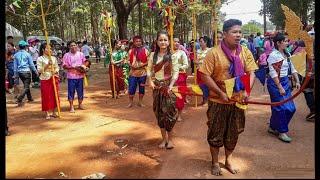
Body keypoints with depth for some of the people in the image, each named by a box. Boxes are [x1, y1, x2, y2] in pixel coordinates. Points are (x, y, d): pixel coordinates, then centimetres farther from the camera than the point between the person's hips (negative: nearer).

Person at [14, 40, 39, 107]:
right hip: (26, 72, -5)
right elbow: (31, 64, -4)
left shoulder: (16, 55, 4)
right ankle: (19, 99, -19)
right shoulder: (27, 54, -7)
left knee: (26, 85, 21)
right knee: (26, 87, -4)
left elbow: (15, 66, 6)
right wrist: (36, 71, 7)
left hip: (19, 72, 5)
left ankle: (29, 98, 34)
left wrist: (15, 74, 12)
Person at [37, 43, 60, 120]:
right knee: (46, 96, 0)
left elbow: (57, 67, 10)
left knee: (55, 95, 7)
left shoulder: (53, 58, 8)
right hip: (45, 79, -4)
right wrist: (47, 65, -19)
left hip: (54, 78, 4)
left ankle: (54, 112, 19)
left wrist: (55, 72, -10)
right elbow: (39, 70, -10)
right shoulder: (40, 59, -4)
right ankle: (47, 114, 10)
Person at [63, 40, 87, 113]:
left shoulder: (81, 54, 7)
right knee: (71, 91, 0)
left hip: (80, 75, 3)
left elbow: (85, 62, 14)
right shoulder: (66, 55, -2)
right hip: (71, 76, -3)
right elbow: (64, 66, -6)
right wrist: (73, 67, -17)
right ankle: (71, 107, 9)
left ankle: (80, 104, 26)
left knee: (80, 90, 10)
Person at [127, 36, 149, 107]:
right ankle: (130, 102, 18)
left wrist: (143, 64, -18)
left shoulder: (145, 50, -2)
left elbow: (148, 61, -2)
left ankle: (140, 102, 24)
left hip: (142, 72, 0)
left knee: (141, 88, 9)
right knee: (131, 88, 2)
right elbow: (128, 61, 9)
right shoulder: (131, 51, 5)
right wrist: (131, 65, -11)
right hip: (133, 73, 1)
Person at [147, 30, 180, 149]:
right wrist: (150, 81, -8)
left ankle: (170, 138, 16)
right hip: (157, 86, 3)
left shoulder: (172, 55, -6)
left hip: (168, 86, -3)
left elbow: (176, 72, -8)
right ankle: (164, 138, 22)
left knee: (169, 112, -1)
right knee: (159, 112, 8)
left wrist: (171, 86, -16)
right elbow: (149, 69, 7)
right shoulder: (153, 55, 2)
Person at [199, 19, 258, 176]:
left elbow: (251, 73, 1)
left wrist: (246, 91, -16)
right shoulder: (214, 53, -13)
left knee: (233, 133, 17)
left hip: (238, 101, 4)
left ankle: (228, 160, 38)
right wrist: (221, 93, -18)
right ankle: (215, 162, 30)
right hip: (218, 102, -4)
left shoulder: (245, 52, 1)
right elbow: (205, 76, -14)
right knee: (216, 133, 10)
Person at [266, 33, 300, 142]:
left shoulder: (287, 54, 9)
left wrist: (297, 81, 7)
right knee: (281, 108, -3)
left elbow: (292, 69, 15)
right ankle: (282, 132, 12)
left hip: (285, 82, 8)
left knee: (291, 108, 10)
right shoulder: (273, 55, -15)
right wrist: (280, 88, -20)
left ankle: (273, 127, 24)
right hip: (275, 83, -8)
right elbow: (273, 73, -18)